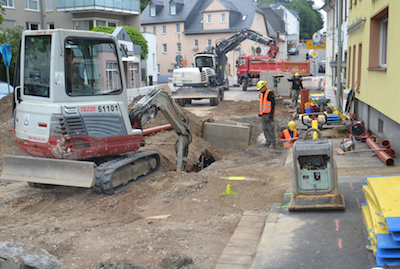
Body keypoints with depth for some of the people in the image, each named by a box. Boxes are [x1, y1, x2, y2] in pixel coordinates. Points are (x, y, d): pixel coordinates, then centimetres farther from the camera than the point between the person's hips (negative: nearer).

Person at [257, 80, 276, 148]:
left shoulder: (270, 93, -6)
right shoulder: (261, 95, 20)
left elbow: (273, 104, -12)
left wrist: (271, 113, -18)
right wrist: (259, 115, 21)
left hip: (269, 114, -8)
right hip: (263, 114, 8)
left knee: (270, 128, -7)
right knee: (265, 129, 7)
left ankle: (272, 142, -3)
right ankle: (268, 141, 13)